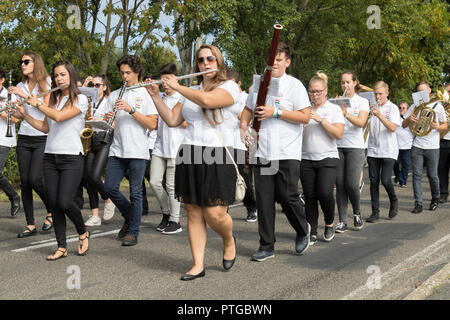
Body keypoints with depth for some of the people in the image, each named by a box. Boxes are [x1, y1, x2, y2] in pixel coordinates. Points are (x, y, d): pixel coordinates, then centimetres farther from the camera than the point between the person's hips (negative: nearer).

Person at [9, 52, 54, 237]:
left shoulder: (47, 82, 0)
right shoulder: (21, 86, 14)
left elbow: (46, 106, -12)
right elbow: (20, 114, 14)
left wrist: (24, 95, -16)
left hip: (43, 138, -5)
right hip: (24, 138, 5)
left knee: (35, 179, -16)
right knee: (24, 181, 1)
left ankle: (51, 212, 9)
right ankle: (30, 225, 8)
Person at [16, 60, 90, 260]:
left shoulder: (80, 99, -4)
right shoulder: (53, 100, 16)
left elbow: (59, 116, -17)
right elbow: (45, 128, 17)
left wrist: (37, 103, -7)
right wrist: (24, 114, 7)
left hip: (71, 158, -6)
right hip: (50, 157, 6)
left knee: (65, 202, -14)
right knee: (54, 204, 1)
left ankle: (83, 233, 13)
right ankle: (61, 247, 8)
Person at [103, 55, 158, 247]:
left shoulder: (146, 94, 2)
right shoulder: (115, 95, 15)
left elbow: (152, 125, -8)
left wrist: (131, 109, -15)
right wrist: (108, 120, -8)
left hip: (137, 151, -4)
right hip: (117, 150, 5)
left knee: (135, 192, -2)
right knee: (110, 187, -1)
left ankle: (133, 232, 8)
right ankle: (130, 217, 23)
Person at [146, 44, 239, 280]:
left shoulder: (229, 87, -1)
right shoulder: (191, 91, 18)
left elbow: (207, 100, -20)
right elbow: (171, 120, 14)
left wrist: (176, 86, -11)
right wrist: (155, 96, 5)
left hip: (217, 157, -5)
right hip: (189, 156, 5)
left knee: (214, 214, -10)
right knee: (193, 212, 3)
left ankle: (229, 240, 22)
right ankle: (198, 265, 10)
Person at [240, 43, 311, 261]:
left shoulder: (294, 85, -2)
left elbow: (305, 117, -10)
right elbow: (249, 109, 27)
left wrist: (276, 112, -16)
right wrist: (244, 125, 6)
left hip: (287, 153, -4)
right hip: (262, 151, 5)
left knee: (287, 197, -4)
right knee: (264, 199, 3)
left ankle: (303, 231, 24)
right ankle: (266, 246, 10)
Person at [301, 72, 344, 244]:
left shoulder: (334, 109, 3)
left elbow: (338, 134, -9)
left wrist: (320, 120, -14)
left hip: (328, 158, -3)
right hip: (306, 159, 3)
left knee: (325, 193, -16)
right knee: (310, 197, 1)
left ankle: (329, 224, 10)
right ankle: (312, 233, 11)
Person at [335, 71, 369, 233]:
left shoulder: (362, 102, 4)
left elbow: (361, 122, -11)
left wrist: (346, 114, -25)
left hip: (355, 146, -2)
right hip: (338, 145, 3)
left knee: (352, 183, -12)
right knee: (340, 184, -1)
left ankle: (357, 213, 13)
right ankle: (342, 220, 5)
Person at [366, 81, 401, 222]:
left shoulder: (392, 108, -1)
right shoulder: (372, 107, 9)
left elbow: (392, 127, -14)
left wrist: (380, 115, -25)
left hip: (388, 150, -3)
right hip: (373, 150, 4)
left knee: (385, 180, -11)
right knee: (374, 181, 2)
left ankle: (394, 202, 17)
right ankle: (375, 212, 7)